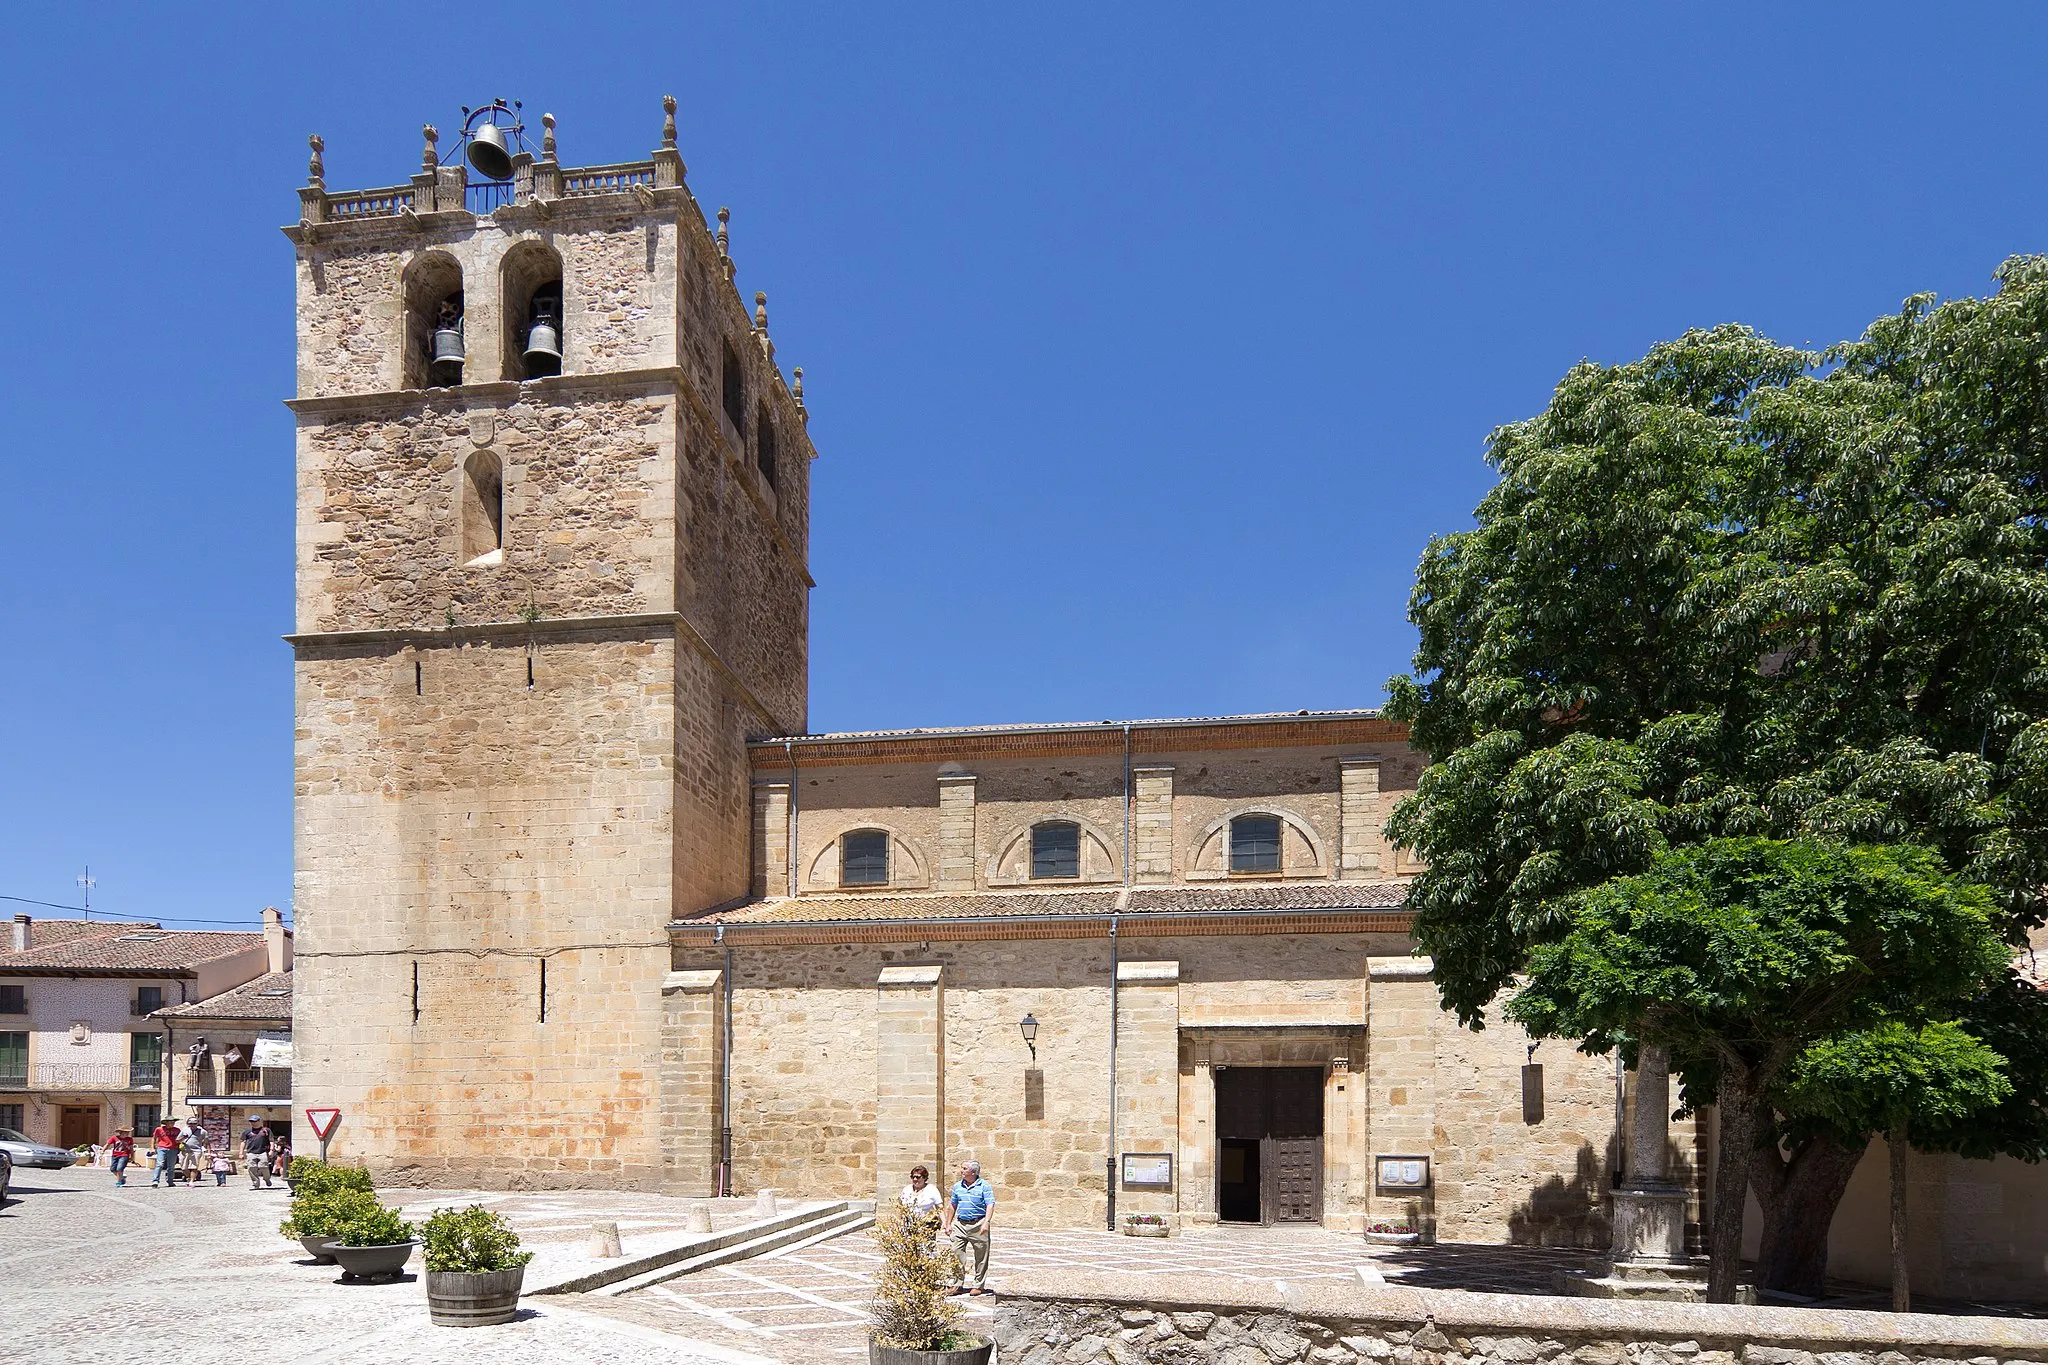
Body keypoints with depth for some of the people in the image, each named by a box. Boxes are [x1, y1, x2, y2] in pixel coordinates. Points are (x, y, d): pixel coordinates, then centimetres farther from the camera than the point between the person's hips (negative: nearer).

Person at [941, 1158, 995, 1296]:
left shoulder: (984, 1186, -5)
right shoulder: (957, 1186, 11)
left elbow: (990, 1205, -11)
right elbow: (952, 1206, 19)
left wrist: (987, 1222, -23)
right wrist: (948, 1224, 15)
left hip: (978, 1225, -4)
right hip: (960, 1224, 4)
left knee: (980, 1257, 3)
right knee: (956, 1253, -4)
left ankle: (977, 1285, 13)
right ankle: (958, 1284, 3)